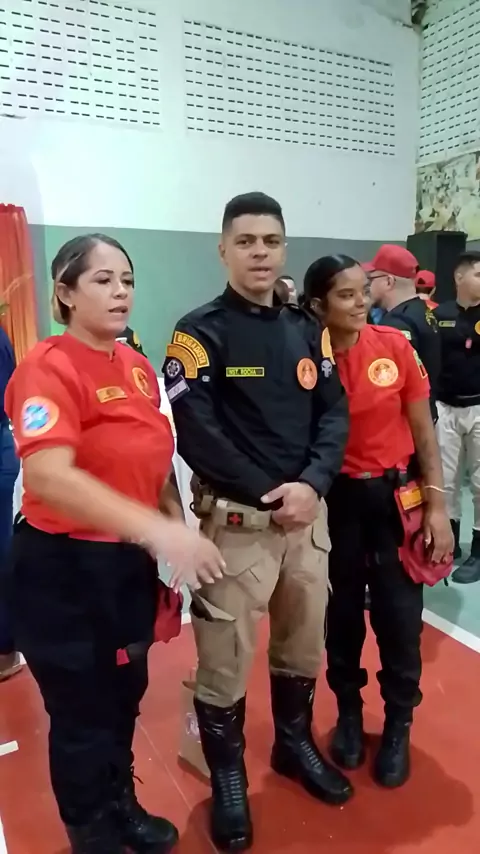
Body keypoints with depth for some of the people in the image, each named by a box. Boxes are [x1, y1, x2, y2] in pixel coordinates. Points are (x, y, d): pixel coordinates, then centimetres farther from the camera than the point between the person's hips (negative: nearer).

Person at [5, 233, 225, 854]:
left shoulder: (137, 366, 5)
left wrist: (171, 541, 13)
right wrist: (157, 530, -39)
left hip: (129, 561, 7)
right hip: (63, 566, -7)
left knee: (125, 697, 23)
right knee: (83, 714, 12)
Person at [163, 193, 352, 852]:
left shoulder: (306, 329, 9)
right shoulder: (200, 332, -8)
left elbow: (335, 413, 4)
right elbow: (197, 433, -15)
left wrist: (311, 484, -13)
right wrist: (269, 498, -15)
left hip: (308, 514, 5)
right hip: (236, 520, -5)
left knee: (303, 646, 20)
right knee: (226, 658, 7)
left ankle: (295, 744, 46)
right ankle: (228, 777, 32)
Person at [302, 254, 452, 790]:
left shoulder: (395, 347, -5)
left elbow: (422, 428, 0)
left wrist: (437, 504, -3)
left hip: (396, 494, 1)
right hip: (335, 499, -1)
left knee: (399, 616, 8)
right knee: (342, 613, 14)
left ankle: (398, 725, 32)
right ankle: (348, 713, 38)